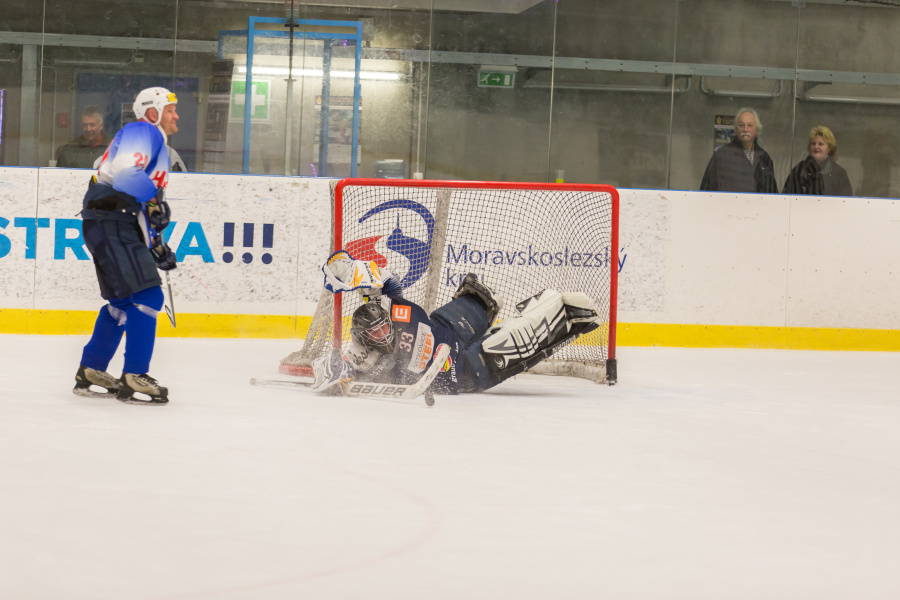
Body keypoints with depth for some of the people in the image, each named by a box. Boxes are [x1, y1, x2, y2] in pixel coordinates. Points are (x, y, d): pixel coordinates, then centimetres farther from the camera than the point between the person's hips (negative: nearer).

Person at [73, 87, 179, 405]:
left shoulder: (157, 145, 28)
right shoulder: (143, 131, -5)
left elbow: (145, 211, 30)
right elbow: (124, 172, -25)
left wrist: (157, 245, 26)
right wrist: (154, 199, -27)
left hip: (122, 226, 11)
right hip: (110, 221, -11)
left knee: (123, 300, 18)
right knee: (147, 295, -15)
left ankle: (91, 372, 24)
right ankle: (133, 378, -16)